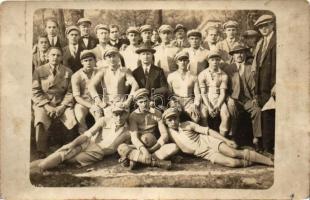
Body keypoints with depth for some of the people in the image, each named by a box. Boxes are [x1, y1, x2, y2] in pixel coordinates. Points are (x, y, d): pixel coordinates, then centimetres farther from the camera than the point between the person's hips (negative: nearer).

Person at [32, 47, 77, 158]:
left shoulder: (68, 72, 10)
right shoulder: (39, 70, 7)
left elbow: (70, 92, 5)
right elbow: (35, 92, 0)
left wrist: (62, 106, -11)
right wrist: (47, 106, -12)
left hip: (62, 104, 1)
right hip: (43, 104, -1)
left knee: (73, 121, -26)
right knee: (41, 122, -31)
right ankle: (41, 153, -21)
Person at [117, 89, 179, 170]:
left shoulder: (157, 113, 2)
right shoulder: (133, 115, -4)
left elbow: (164, 135, -4)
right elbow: (134, 137, -16)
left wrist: (154, 148, -18)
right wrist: (143, 149, -33)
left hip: (154, 147, 2)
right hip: (139, 147, -1)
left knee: (174, 147, -25)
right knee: (122, 148, -32)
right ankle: (157, 162, -36)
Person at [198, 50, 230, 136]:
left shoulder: (223, 75, 6)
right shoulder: (202, 74, 4)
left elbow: (222, 93, 2)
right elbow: (203, 93, -1)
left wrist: (217, 106, -15)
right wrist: (209, 107, -14)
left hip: (219, 99, 1)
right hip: (206, 100, -1)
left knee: (226, 115, -27)